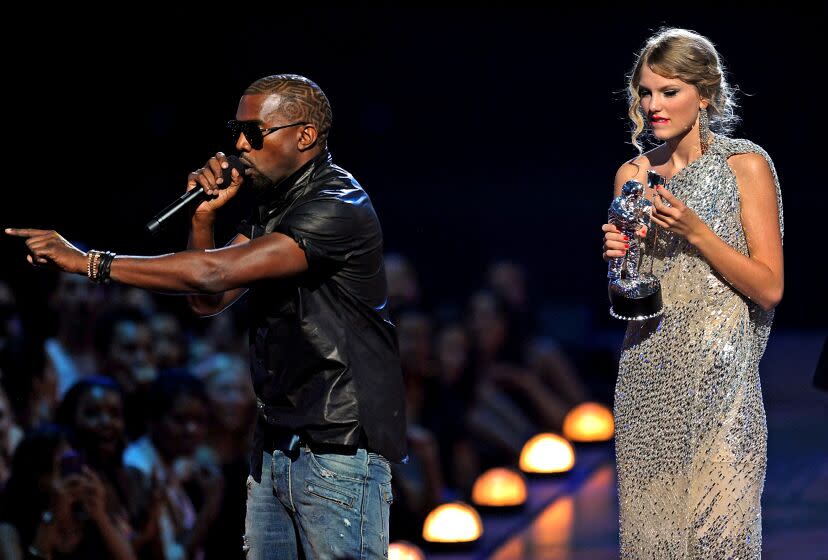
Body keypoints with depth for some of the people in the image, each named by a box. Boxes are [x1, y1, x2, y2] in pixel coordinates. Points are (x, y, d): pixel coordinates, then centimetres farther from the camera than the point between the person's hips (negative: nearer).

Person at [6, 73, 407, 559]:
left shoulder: (338, 207, -17)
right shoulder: (272, 205, 15)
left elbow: (213, 273, -24)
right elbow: (209, 300, 16)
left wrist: (87, 261, -21)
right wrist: (205, 216, 0)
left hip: (340, 453, -9)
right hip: (275, 447, 9)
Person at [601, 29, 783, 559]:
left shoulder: (746, 165, -3)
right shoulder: (634, 174, 10)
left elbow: (769, 288, -6)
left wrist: (695, 232, -14)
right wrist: (617, 257, -4)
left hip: (717, 376, -4)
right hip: (648, 375, 4)